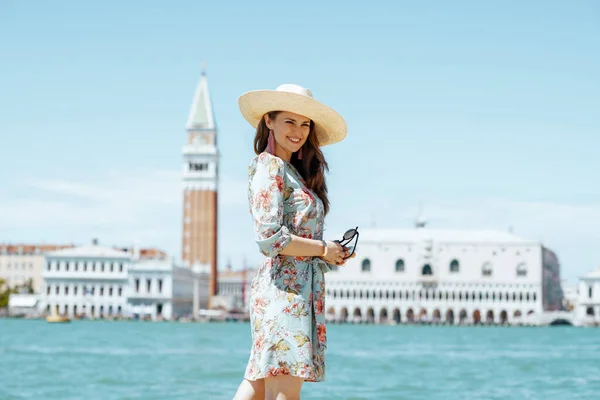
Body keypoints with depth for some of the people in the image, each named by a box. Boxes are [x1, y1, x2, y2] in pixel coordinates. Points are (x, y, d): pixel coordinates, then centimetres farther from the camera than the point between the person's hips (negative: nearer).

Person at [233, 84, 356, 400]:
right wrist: (322, 249, -8)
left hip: (300, 287, 9)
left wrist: (331, 252, 6)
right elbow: (269, 238, -17)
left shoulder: (293, 171, 20)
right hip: (285, 289, -9)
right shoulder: (269, 167, -7)